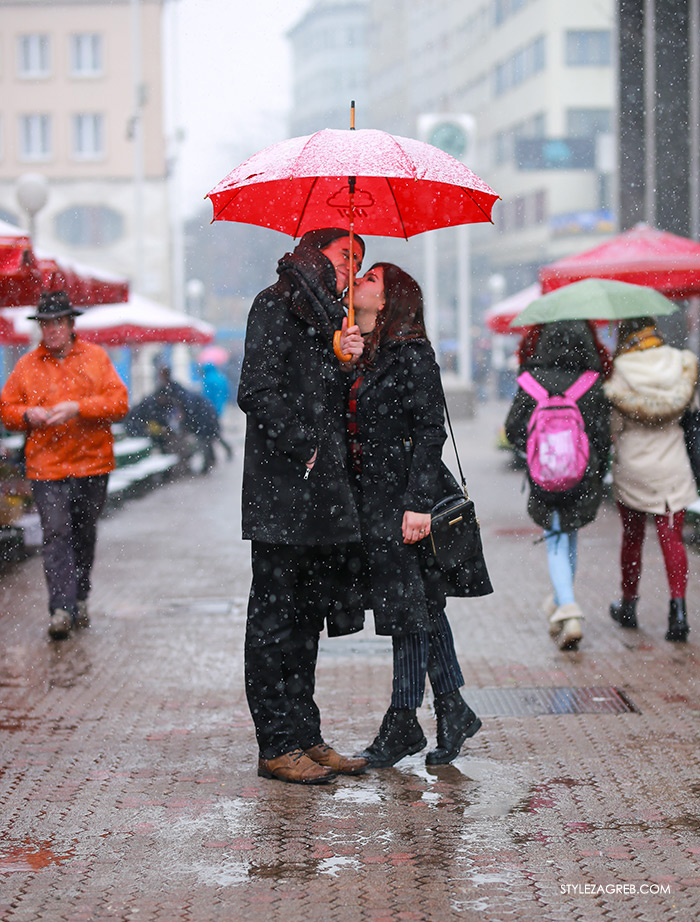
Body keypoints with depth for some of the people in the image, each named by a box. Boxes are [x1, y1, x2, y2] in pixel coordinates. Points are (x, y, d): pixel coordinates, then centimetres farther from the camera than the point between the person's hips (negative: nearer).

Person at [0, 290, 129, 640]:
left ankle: (79, 599, 29)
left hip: (92, 464, 1)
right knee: (56, 535, -11)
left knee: (85, 535, 12)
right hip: (46, 466, -1)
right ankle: (61, 610, -15)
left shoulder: (95, 358, 4)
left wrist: (78, 408, -16)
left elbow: (119, 402, -4)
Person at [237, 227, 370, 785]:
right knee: (277, 619, -3)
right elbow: (257, 392, -15)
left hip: (323, 496, 9)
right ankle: (278, 745, 2)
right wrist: (303, 444, -18)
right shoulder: (277, 307, -5)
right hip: (284, 494, -9)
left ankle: (306, 739, 18)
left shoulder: (328, 317, 22)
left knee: (306, 618, 12)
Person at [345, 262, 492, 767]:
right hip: (369, 499, 7)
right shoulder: (354, 355, 13)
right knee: (423, 610, 12)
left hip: (402, 499, -7)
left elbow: (430, 432, -13)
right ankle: (453, 712, 20)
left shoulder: (412, 354, -9)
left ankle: (403, 723, 6)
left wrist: (418, 502, -18)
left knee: (411, 609, -1)